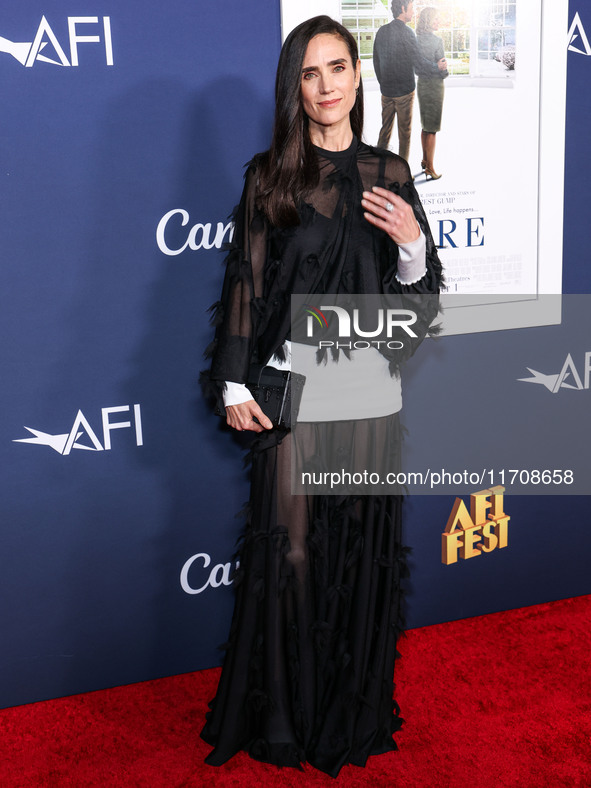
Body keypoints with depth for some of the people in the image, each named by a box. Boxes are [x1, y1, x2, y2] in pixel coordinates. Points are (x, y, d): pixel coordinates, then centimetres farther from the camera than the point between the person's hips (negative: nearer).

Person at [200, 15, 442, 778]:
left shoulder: (389, 172, 8)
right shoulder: (270, 175, 1)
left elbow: (417, 289, 10)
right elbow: (245, 282, -1)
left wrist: (413, 244, -11)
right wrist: (234, 384, -6)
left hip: (373, 391, 3)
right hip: (292, 390, -2)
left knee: (364, 549, 9)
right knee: (290, 551, 3)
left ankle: (356, 708, 28)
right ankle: (283, 715, 22)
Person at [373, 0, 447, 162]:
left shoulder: (381, 31, 6)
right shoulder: (405, 32, -15)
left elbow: (376, 60, 14)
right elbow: (418, 61, -15)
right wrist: (437, 68, 0)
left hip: (386, 89, 6)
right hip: (404, 90, -6)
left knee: (385, 128, 13)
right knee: (404, 131, 4)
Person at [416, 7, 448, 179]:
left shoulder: (417, 40, 2)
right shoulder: (436, 41, -18)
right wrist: (444, 74, 3)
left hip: (421, 83, 7)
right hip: (434, 85, -7)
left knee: (425, 125, 19)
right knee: (432, 128, -2)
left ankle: (425, 160, 29)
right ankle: (430, 167, 2)